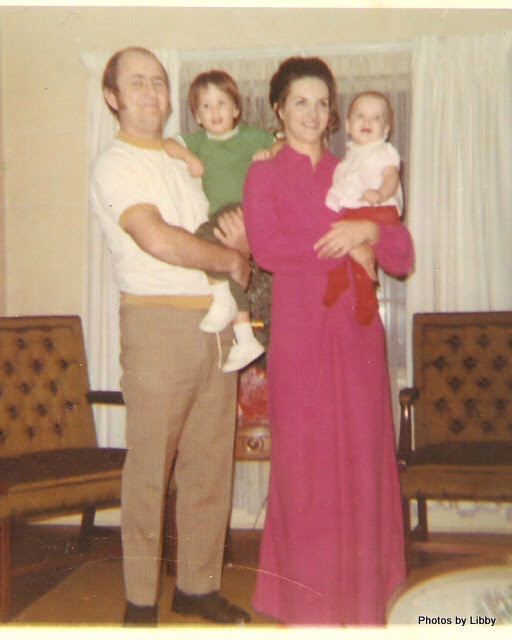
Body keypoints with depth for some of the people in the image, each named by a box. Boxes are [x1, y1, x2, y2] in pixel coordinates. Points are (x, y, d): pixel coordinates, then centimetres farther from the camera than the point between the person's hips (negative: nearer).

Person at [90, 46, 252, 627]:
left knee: (210, 464, 9)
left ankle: (198, 586, 22)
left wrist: (238, 234, 0)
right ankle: (141, 601, 13)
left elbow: (230, 239, 24)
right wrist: (232, 259, -7)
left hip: (215, 326, 7)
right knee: (150, 468, -1)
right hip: (157, 323, -6)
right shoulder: (114, 165, -4)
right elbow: (159, 240, -20)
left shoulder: (185, 159, 19)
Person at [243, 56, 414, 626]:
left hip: (357, 334, 3)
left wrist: (370, 230, -12)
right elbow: (265, 248, -13)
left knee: (360, 459, 4)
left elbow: (402, 258, 7)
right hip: (299, 333, -3)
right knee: (305, 463, 1)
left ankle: (361, 601, 18)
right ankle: (308, 605, 14)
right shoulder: (264, 176, 7)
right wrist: (345, 251, -9)